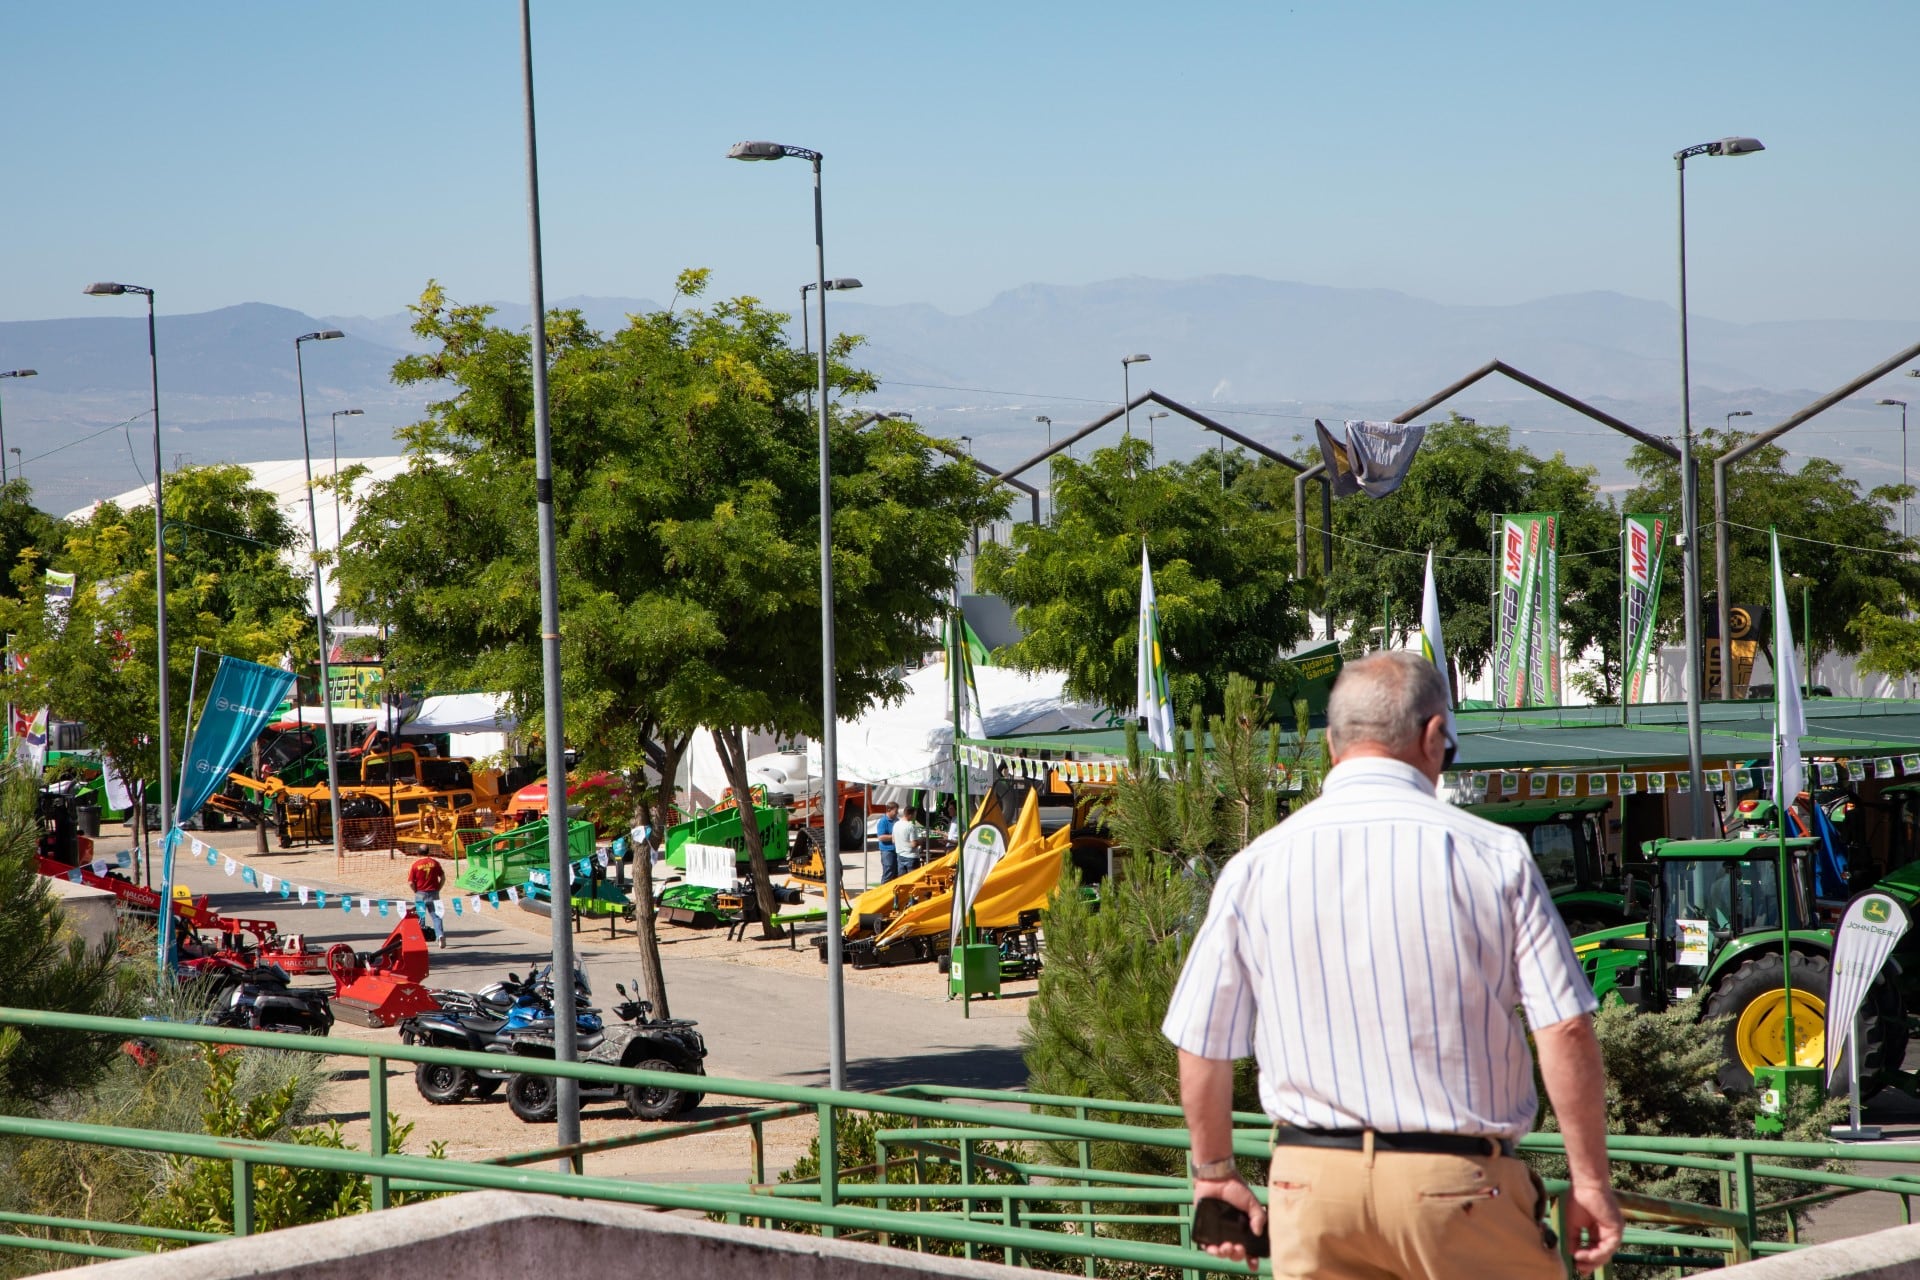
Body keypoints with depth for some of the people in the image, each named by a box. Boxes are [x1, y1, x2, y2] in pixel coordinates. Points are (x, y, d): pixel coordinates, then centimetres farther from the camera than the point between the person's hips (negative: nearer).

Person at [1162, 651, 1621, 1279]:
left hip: (1312, 1180, 2)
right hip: (1457, 1180, -2)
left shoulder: (1255, 867, 2)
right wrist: (1591, 1181, 2)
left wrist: (1215, 1171, 23)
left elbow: (1200, 1048, 8)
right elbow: (1565, 1030, -7)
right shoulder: (1493, 855, -5)